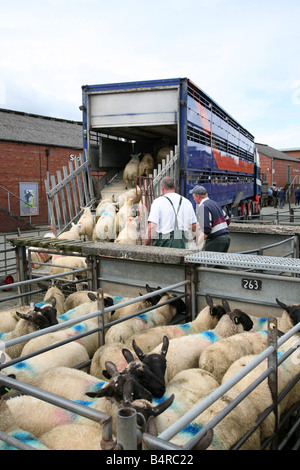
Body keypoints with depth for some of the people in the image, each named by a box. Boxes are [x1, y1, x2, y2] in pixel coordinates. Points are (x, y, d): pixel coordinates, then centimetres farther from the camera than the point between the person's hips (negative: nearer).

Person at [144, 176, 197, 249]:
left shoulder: (158, 201, -4)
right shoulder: (187, 202, 10)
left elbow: (151, 226, -12)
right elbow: (194, 226, 11)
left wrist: (145, 245, -4)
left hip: (164, 244, -4)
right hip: (182, 244, 4)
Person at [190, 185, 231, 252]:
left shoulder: (203, 207, -14)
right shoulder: (214, 203, 15)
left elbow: (206, 230, -23)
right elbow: (227, 220, 20)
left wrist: (197, 243, -18)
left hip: (216, 240, -9)